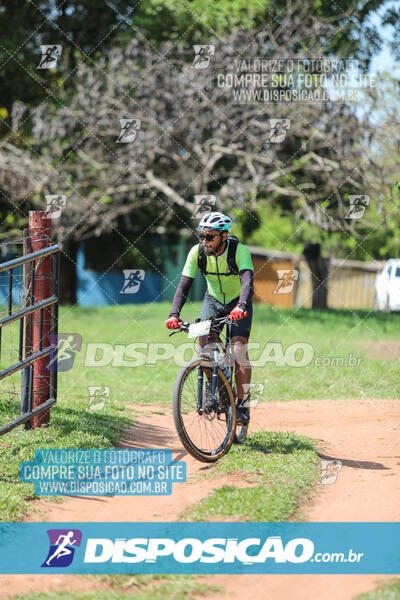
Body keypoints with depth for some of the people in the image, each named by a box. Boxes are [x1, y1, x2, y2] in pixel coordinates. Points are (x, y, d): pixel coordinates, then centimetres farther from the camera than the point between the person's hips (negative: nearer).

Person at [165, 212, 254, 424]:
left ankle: (243, 405, -10)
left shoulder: (240, 250, -28)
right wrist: (174, 314, -36)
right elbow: (184, 285, -22)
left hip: (238, 304, -3)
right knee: (203, 341, -21)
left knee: (239, 349, -19)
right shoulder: (197, 252, -19)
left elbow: (247, 281, -42)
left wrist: (241, 306, -61)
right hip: (213, 300, 3)